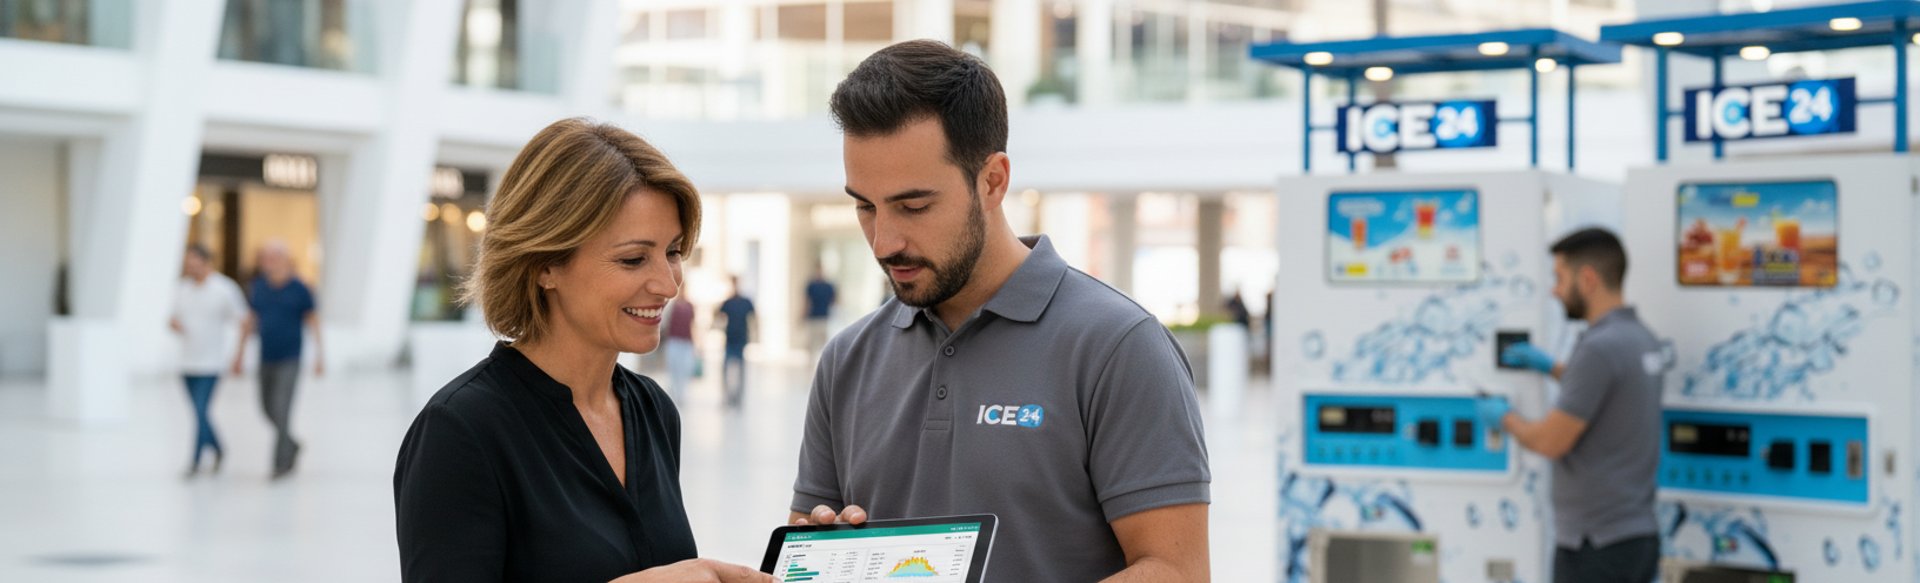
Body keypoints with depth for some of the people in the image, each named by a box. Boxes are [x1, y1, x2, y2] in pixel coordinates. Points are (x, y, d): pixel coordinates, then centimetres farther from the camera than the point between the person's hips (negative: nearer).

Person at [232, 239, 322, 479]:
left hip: (289, 360, -5)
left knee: (281, 410, -11)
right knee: (267, 408, 11)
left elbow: (313, 321, 0)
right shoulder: (258, 286, 5)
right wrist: (241, 353, 13)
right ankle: (291, 446, 33)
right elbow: (250, 320, 14)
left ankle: (282, 463, -4)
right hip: (266, 359, 5)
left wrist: (319, 356, -2)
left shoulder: (299, 289, -6)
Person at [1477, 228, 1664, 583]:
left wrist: (1504, 417, 1)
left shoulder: (1600, 347, -20)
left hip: (1597, 546, -9)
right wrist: (1551, 367, 27)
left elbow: (1551, 442, -17)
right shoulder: (1642, 339, 9)